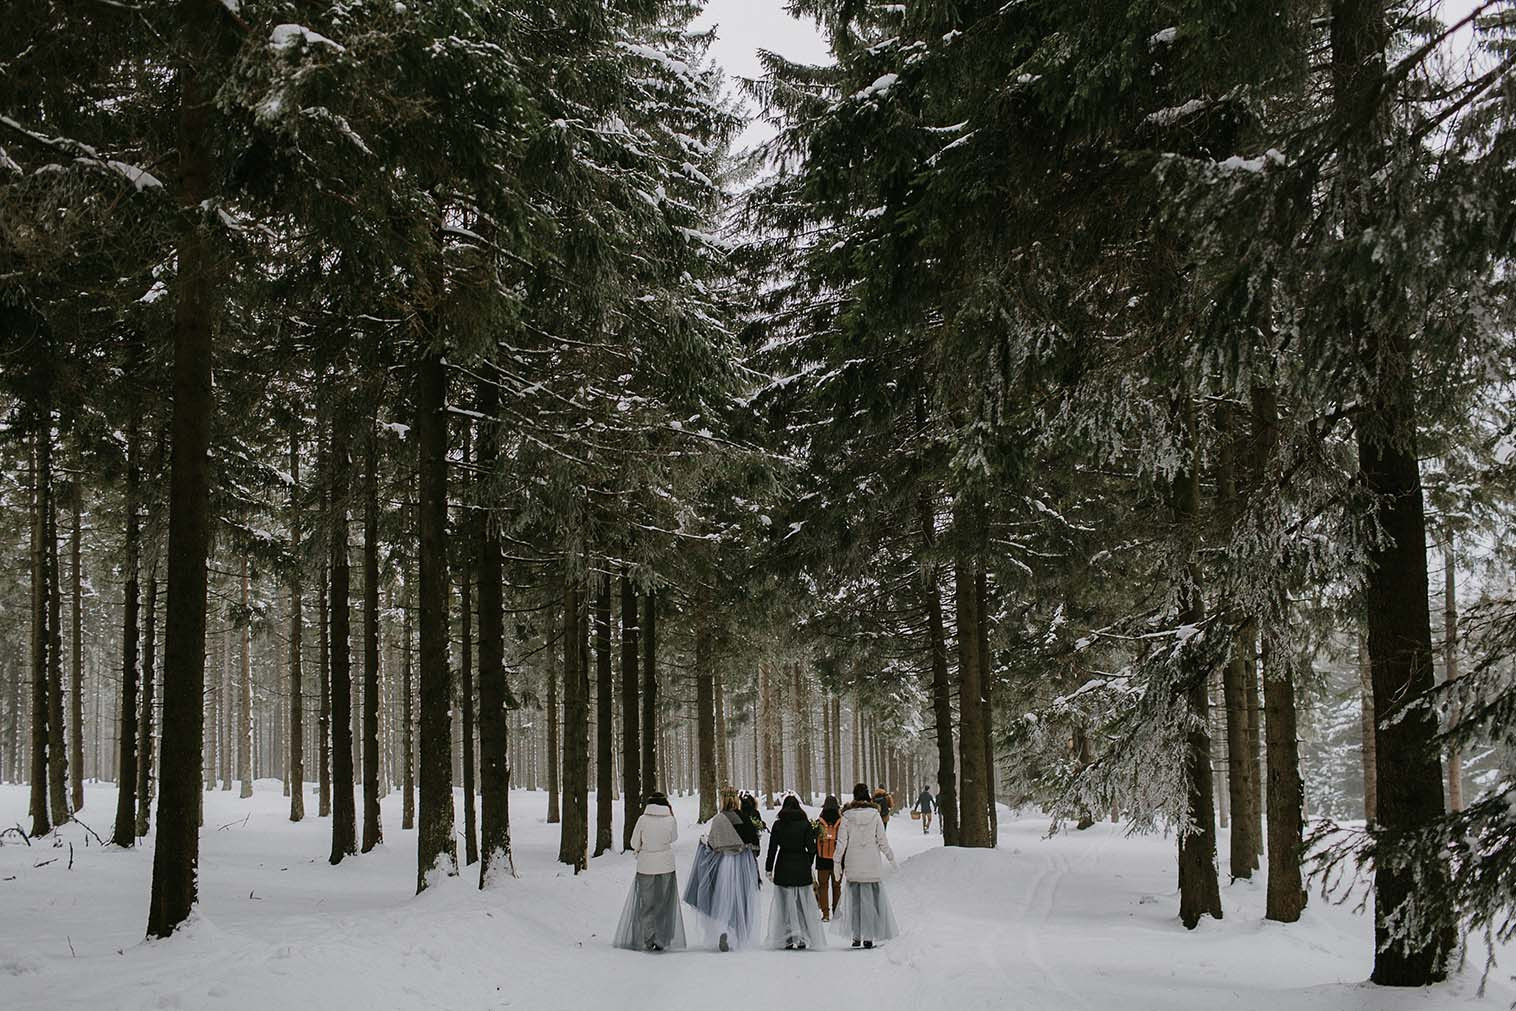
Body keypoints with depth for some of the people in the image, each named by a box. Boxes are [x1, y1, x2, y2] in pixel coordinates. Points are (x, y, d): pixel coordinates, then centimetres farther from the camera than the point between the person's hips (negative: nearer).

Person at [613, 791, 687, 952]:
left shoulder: (643, 820, -11)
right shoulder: (671, 819, -8)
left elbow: (634, 843, -3)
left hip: (646, 866, -1)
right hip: (666, 866, 1)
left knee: (646, 902, 11)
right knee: (663, 903, 11)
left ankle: (648, 939, 2)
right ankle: (661, 941, 10)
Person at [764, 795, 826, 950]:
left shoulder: (778, 824, -3)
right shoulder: (805, 824, -2)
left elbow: (772, 849, -3)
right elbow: (812, 848, -4)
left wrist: (769, 869, 4)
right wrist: (809, 864, 12)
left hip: (783, 868, -1)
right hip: (802, 867, 1)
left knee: (786, 904, 5)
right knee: (803, 904, 9)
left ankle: (790, 939, 1)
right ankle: (804, 939, 7)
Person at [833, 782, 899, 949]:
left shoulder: (847, 815, -4)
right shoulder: (875, 815, -5)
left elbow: (841, 841, -3)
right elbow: (882, 840, -2)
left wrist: (838, 862, 4)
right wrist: (891, 857, 10)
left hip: (853, 865, 1)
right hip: (873, 864, -1)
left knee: (854, 900, 10)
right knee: (871, 899, 5)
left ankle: (856, 936, 10)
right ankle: (869, 937, 2)